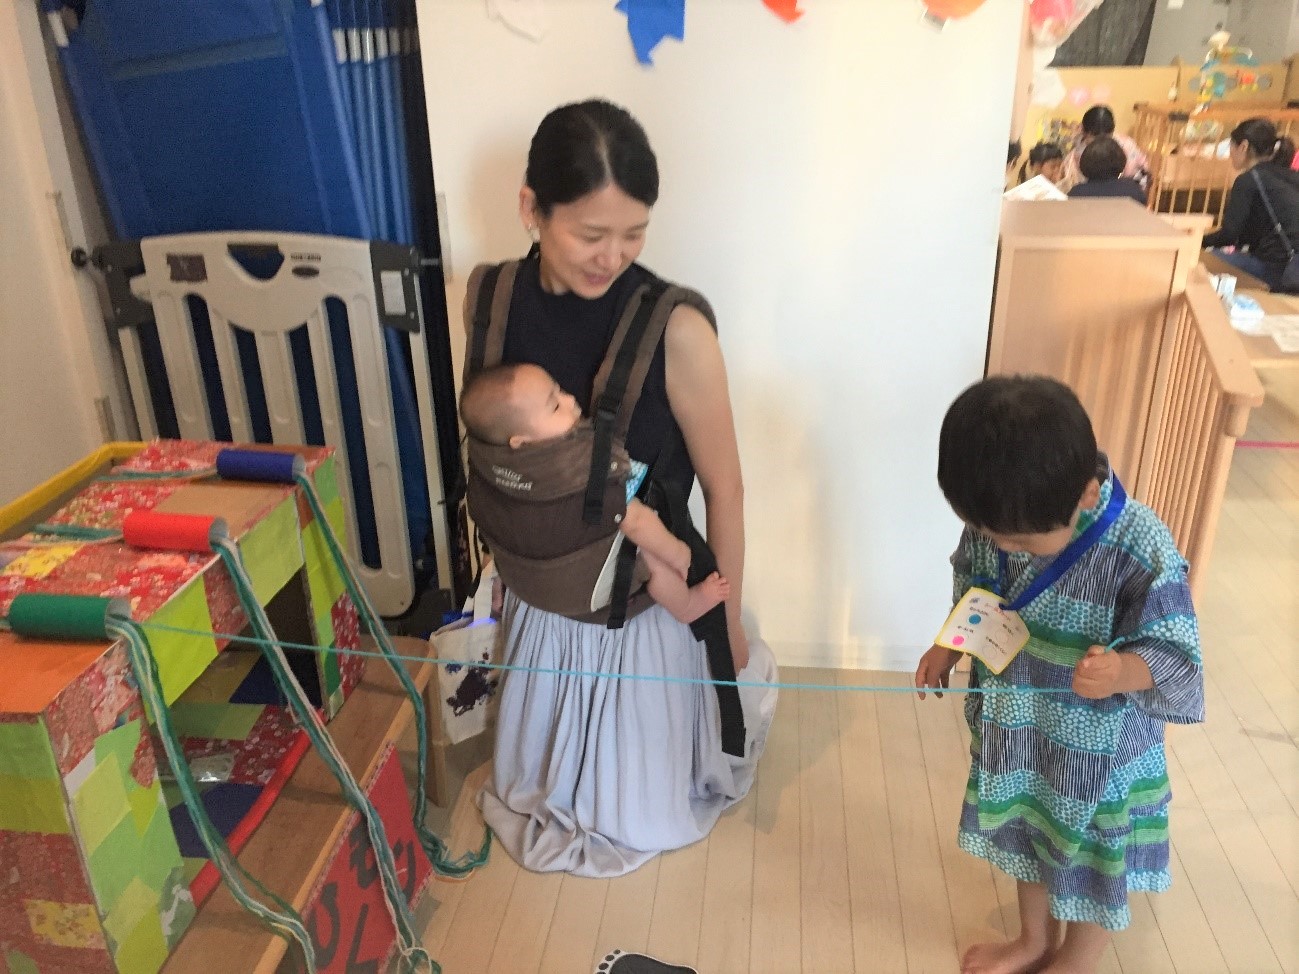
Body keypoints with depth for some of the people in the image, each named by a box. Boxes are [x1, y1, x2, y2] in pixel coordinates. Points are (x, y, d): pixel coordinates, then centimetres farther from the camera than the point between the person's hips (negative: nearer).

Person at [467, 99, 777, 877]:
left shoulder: (676, 330, -28)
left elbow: (724, 489, -16)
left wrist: (729, 625, -6)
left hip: (650, 595, -3)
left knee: (644, 814, 21)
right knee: (544, 771, 29)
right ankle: (551, 803, 60)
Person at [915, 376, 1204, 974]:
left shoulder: (1140, 550, -32)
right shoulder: (995, 519, -15)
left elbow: (1177, 654, -26)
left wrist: (1123, 672, -45)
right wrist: (948, 648, -3)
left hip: (1097, 746, -5)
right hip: (1014, 729, 5)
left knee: (1089, 854, 19)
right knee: (1025, 831, 26)